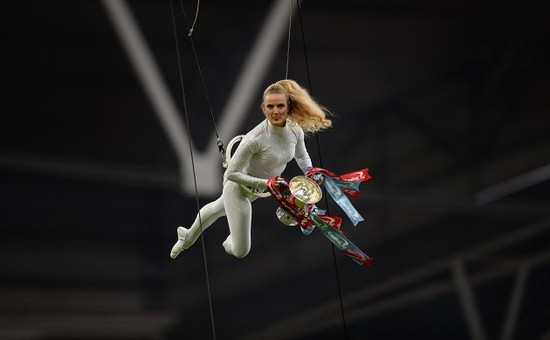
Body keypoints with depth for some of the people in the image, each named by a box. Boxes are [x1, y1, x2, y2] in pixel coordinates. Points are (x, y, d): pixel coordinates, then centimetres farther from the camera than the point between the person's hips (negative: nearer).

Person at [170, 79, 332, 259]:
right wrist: (266, 183, -33)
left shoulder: (296, 130, -19)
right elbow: (232, 173, -28)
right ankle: (230, 243, 38)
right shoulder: (255, 139, -38)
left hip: (256, 189, 7)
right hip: (238, 186, -6)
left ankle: (187, 236, 62)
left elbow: (301, 156, 5)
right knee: (240, 251, 0)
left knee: (218, 208, 34)